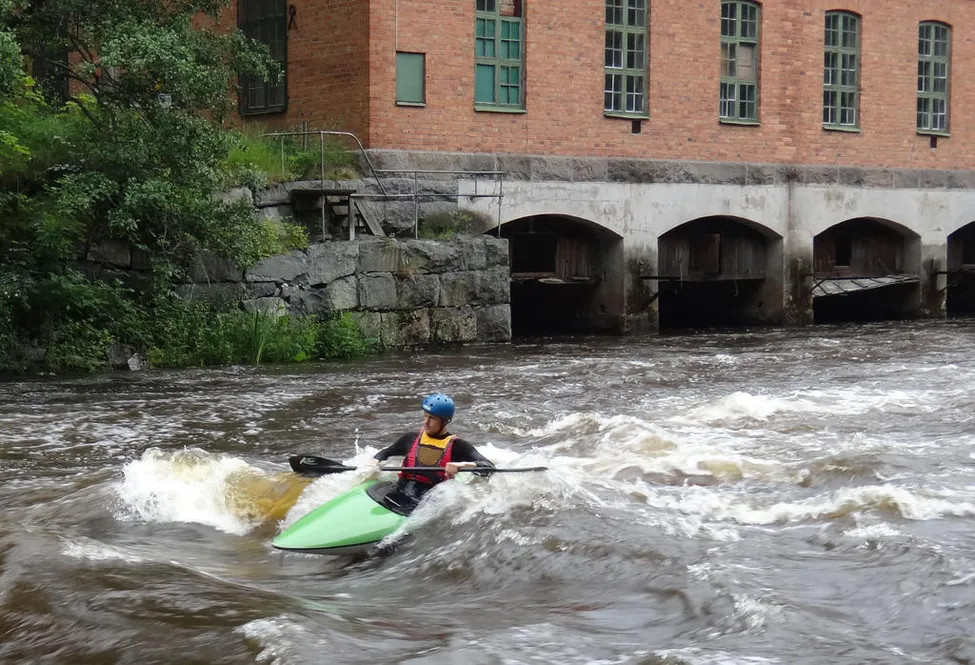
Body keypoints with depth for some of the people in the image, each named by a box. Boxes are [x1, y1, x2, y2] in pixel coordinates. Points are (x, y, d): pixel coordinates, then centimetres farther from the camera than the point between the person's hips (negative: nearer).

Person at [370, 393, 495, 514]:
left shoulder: (456, 446, 5)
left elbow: (489, 467, -5)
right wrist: (375, 461, 8)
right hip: (399, 495, 4)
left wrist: (463, 465, -24)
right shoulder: (412, 439, 18)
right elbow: (386, 452, 32)